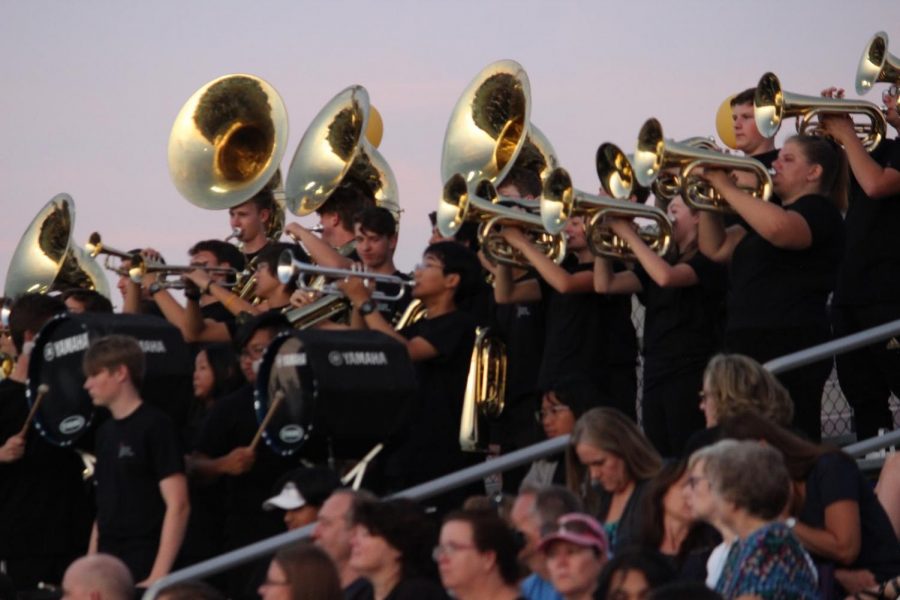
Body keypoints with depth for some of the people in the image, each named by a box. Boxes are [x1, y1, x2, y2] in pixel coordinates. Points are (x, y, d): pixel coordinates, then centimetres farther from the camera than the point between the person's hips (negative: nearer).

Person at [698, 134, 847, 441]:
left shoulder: (819, 211, -4)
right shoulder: (774, 211, 26)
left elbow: (777, 229, -27)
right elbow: (716, 248, 21)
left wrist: (727, 188, -18)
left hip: (791, 349, -9)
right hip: (750, 346, 9)